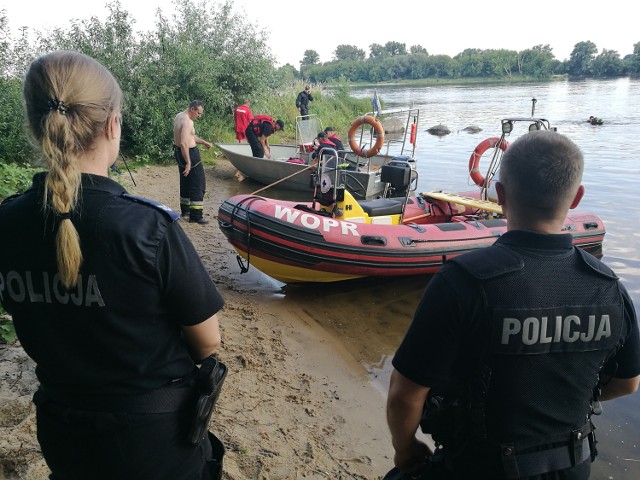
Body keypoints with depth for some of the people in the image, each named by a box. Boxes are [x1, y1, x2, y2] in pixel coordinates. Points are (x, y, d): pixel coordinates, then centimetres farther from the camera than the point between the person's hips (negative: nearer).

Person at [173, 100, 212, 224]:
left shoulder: (179, 116, 10)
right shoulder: (187, 122, -22)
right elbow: (184, 143, -29)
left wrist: (203, 142, 13)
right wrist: (188, 163, -28)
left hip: (179, 151, 10)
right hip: (189, 153, -10)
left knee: (185, 182, 22)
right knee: (198, 184, -3)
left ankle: (185, 210, 34)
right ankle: (196, 216, -3)